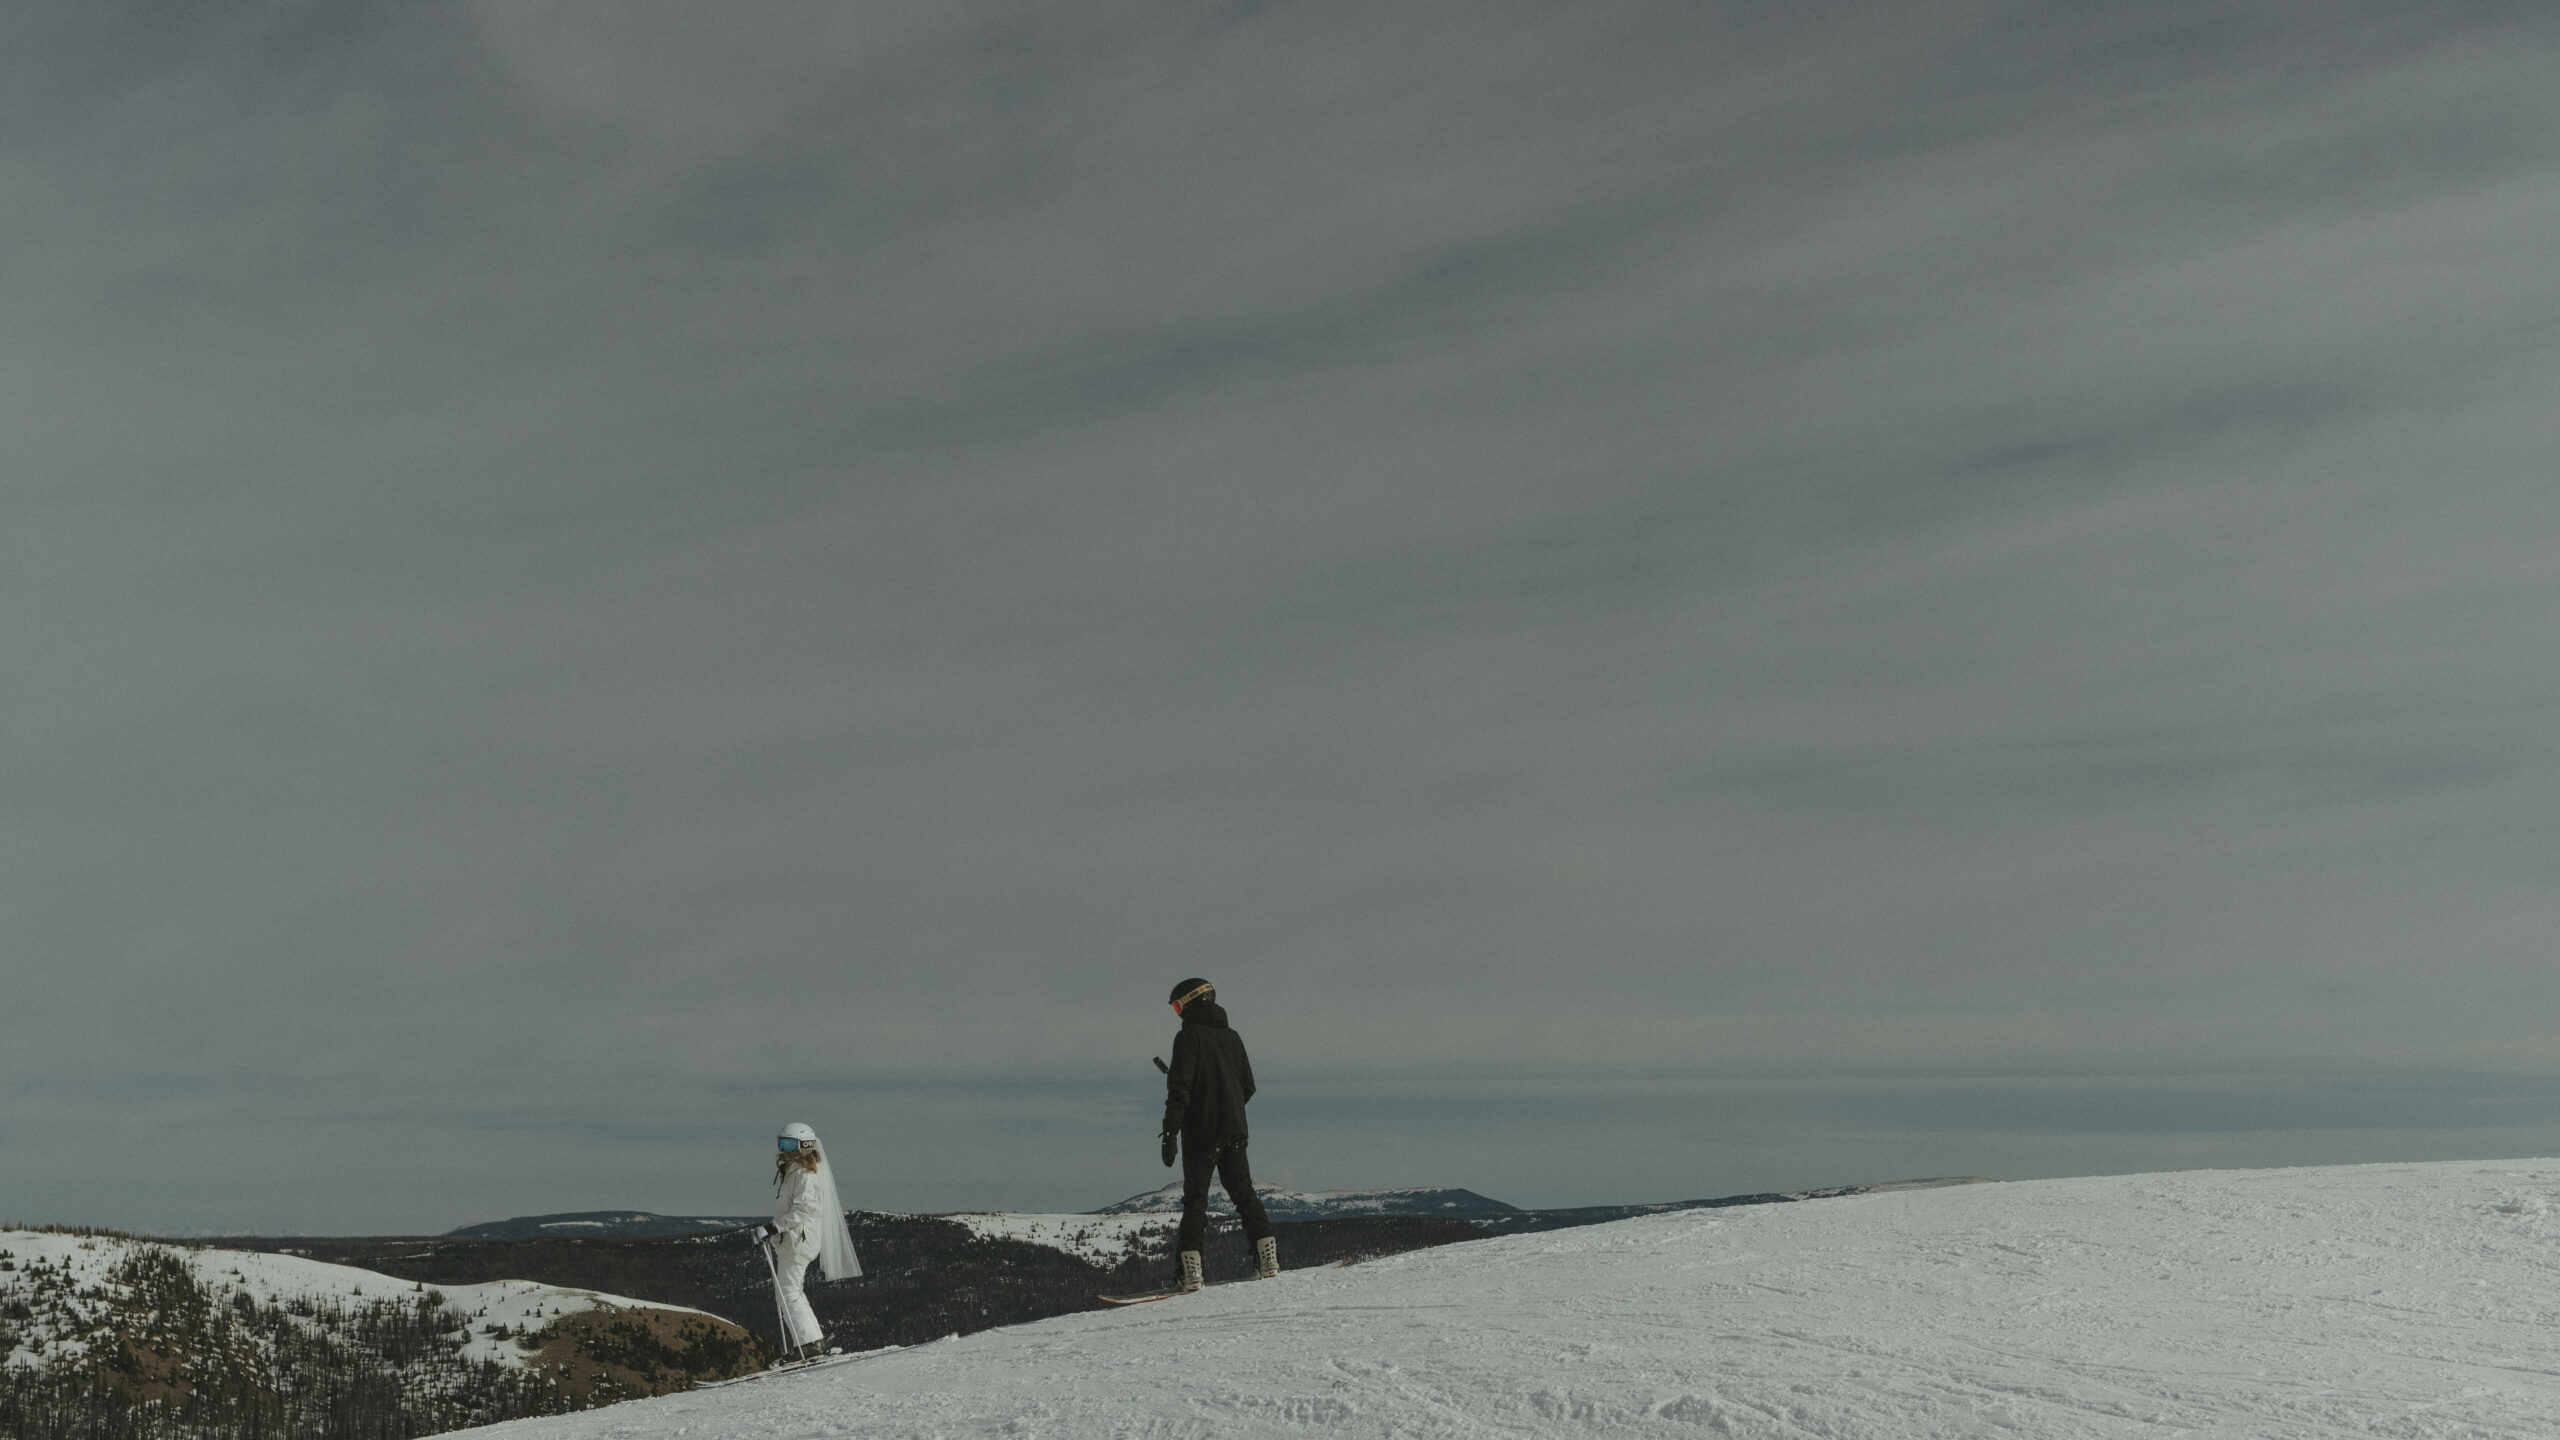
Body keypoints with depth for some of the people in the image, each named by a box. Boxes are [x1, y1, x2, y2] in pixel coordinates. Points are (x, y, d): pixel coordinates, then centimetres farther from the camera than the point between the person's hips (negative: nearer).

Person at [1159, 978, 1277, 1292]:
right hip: (1234, 1131, 5)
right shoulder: (1232, 1037, 12)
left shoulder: (1188, 1036, -8)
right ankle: (1268, 1256, 3)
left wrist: (1170, 1131, -18)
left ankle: (1192, 1269, -9)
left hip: (1200, 1132, -5)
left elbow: (1180, 1087, -17)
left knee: (1195, 1198, -2)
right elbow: (1248, 1086, 17)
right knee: (1243, 1192, 12)